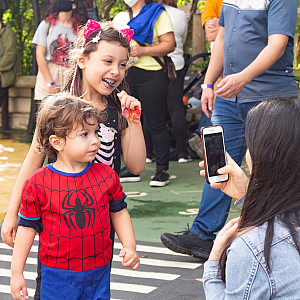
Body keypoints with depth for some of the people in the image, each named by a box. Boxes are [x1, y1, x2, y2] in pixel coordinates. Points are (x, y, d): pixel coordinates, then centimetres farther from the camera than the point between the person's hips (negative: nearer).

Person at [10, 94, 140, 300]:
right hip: (58, 275, -2)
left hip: (99, 273, 3)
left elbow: (119, 212, 11)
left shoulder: (107, 176, -1)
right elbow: (28, 227, -3)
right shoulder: (38, 184, -9)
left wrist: (129, 247, 0)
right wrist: (17, 272, -2)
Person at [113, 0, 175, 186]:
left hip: (151, 75, -6)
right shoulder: (119, 18, 18)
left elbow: (170, 44, -7)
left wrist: (142, 50, -17)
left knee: (156, 124, -5)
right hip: (125, 76, 6)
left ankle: (162, 171, 1)